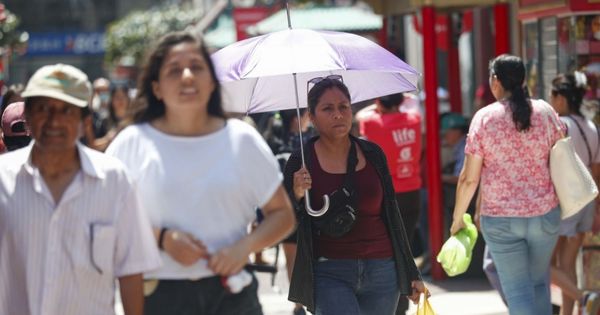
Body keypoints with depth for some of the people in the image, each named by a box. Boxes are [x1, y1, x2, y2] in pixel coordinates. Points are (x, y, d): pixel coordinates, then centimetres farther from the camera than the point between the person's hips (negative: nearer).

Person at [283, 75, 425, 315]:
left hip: (381, 271, 3)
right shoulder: (301, 162, -1)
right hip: (329, 275, -3)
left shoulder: (373, 154, 8)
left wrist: (411, 273, 15)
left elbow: (392, 214, 14)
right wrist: (296, 195, -20)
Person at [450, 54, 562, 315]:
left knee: (518, 291, 2)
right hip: (545, 214, 3)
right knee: (539, 284, 19)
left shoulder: (484, 117, -7)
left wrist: (457, 219, 6)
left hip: (500, 218, -3)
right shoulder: (544, 111, -1)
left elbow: (469, 178, -5)